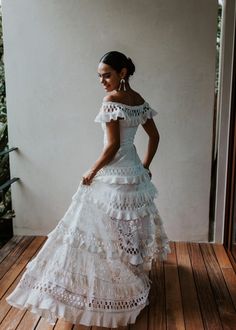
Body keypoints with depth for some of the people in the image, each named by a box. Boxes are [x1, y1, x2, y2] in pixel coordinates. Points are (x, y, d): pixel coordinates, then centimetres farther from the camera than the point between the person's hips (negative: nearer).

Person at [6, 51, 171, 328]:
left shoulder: (111, 100, -18)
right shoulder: (139, 99, 7)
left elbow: (113, 144, -21)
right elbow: (154, 136, 12)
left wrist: (92, 172, -10)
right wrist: (145, 166, 19)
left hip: (113, 176, -9)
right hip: (134, 173, 9)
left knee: (107, 232, 3)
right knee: (131, 227, 21)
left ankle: (112, 289, 17)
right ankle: (133, 277, 38)